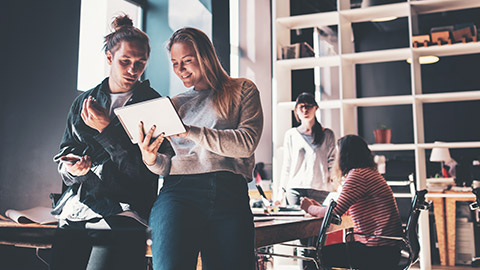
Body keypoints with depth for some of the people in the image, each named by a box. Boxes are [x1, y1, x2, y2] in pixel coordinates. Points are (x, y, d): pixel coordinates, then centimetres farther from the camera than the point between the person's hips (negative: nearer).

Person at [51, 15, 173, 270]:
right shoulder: (84, 102, 14)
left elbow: (144, 171, -8)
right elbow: (65, 157, 16)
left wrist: (106, 131, -11)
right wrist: (74, 168, -7)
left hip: (121, 215, -4)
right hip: (75, 212, 5)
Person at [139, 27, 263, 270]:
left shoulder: (242, 90, 16)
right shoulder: (175, 104, 25)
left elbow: (247, 143, -1)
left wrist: (191, 132, -9)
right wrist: (151, 159, -3)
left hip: (230, 196, -1)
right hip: (179, 191, 1)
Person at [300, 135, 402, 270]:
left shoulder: (357, 174, -16)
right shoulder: (369, 173, 15)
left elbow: (335, 213, -16)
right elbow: (345, 210, 20)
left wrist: (310, 208, 2)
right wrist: (318, 207, 22)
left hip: (377, 253, -10)